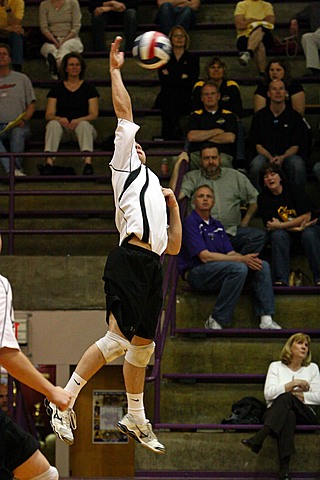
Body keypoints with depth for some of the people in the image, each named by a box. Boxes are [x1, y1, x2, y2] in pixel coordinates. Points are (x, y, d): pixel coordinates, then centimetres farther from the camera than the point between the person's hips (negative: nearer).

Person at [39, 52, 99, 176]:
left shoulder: (88, 88, 10)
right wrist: (60, 119, -20)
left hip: (82, 123, -1)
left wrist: (78, 120, -20)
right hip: (63, 126, 1)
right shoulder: (57, 89, 12)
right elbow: (49, 115, 4)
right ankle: (49, 162, -48)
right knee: (53, 124, -32)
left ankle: (88, 162, -54)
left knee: (84, 125, -35)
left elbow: (94, 114, 1)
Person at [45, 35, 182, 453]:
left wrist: (174, 207, 28)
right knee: (117, 339, -18)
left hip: (151, 267, 8)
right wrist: (115, 69, 9)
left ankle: (136, 420, 21)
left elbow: (174, 247, 32)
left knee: (142, 345, 12)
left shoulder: (155, 191, 35)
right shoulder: (126, 167, 16)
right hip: (130, 259, -8)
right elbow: (124, 112, 7)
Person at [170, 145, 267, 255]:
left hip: (232, 232, 2)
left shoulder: (235, 176, 17)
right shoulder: (192, 178, 13)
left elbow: (254, 200, 21)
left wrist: (243, 224, 11)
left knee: (260, 235, -25)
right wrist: (177, 166, -2)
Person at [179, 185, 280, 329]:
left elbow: (230, 253, 13)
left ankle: (266, 320, -14)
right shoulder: (190, 222, -6)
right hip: (197, 273, -8)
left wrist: (247, 259, -11)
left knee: (262, 265, -6)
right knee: (239, 268, -32)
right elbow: (205, 256, -16)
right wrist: (241, 259, -17)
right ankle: (216, 322, -26)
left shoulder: (217, 225, 21)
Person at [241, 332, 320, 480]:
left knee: (286, 398, -36)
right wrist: (292, 384, -8)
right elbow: (268, 393, -1)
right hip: (275, 413, 0)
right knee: (287, 415, -41)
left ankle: (258, 439, -55)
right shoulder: (276, 366, 15)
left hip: (304, 415, 0)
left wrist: (300, 395, -6)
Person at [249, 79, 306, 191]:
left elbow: (295, 146, 5)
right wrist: (271, 158, -16)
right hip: (266, 155, 0)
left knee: (298, 164, -35)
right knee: (256, 164, -35)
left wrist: (282, 158, -17)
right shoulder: (259, 116, 8)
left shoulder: (295, 116, 7)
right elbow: (258, 145, 5)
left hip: (287, 155, 0)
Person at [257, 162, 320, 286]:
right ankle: (281, 280, -39)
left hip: (305, 227, -1)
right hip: (284, 231, 1)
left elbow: (306, 216, -14)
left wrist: (280, 225, -21)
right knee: (277, 235, -31)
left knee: (309, 234, -33)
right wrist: (298, 228, -21)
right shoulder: (263, 198, -4)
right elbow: (270, 225, -11)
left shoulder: (295, 190, -8)